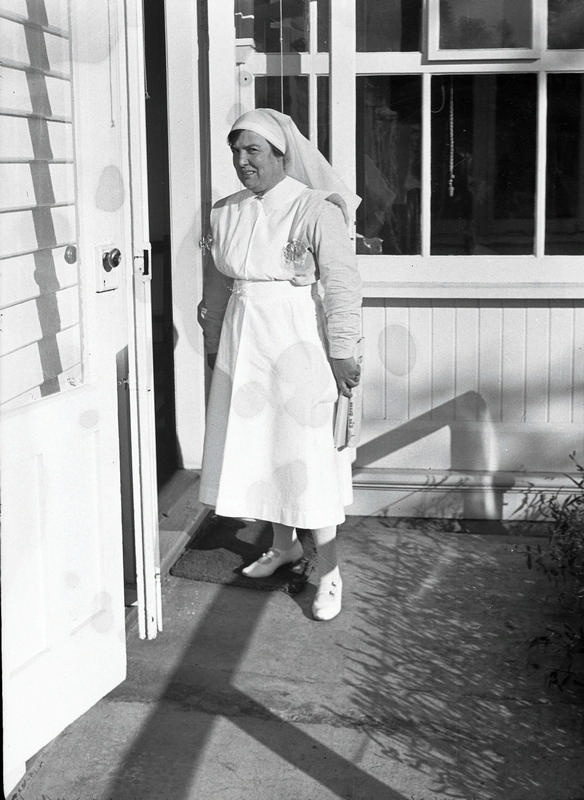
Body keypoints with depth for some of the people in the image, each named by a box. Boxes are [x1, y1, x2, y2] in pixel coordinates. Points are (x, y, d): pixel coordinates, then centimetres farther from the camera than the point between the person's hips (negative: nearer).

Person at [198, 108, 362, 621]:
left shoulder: (315, 209, -13)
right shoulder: (225, 212, 6)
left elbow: (342, 285, -14)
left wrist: (342, 352, -15)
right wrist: (214, 343, 20)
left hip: (296, 344, -6)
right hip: (242, 343, 6)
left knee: (307, 455, -3)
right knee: (256, 446, 14)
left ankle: (329, 572, 8)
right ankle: (284, 545, 34)